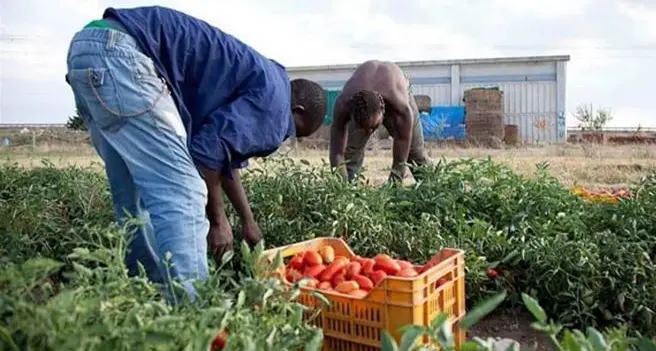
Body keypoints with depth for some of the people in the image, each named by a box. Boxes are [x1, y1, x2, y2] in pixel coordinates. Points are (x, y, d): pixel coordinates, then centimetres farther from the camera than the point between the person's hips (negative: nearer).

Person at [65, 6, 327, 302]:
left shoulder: (255, 80, 26)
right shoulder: (273, 95, -2)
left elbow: (225, 151, 36)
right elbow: (209, 147, -14)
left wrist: (248, 222, 44)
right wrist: (217, 220, 1)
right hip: (120, 53, -10)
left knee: (134, 199, 14)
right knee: (182, 194, -11)